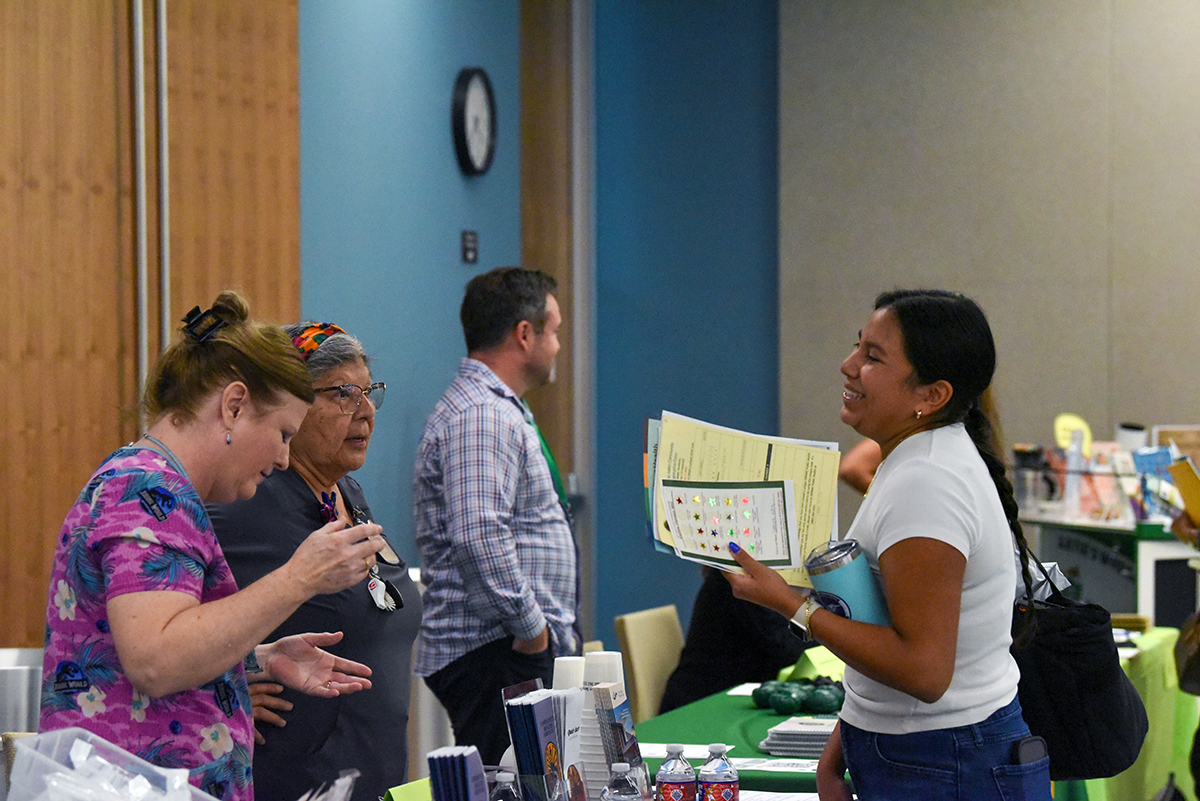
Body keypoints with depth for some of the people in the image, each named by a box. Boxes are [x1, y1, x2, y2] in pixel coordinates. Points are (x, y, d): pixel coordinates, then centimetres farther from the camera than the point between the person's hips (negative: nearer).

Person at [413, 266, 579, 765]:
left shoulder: (499, 411, 23)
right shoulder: (480, 416, -14)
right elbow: (480, 536, -26)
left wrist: (556, 629, 24)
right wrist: (531, 626, -18)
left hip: (527, 650, 11)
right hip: (496, 654, -11)